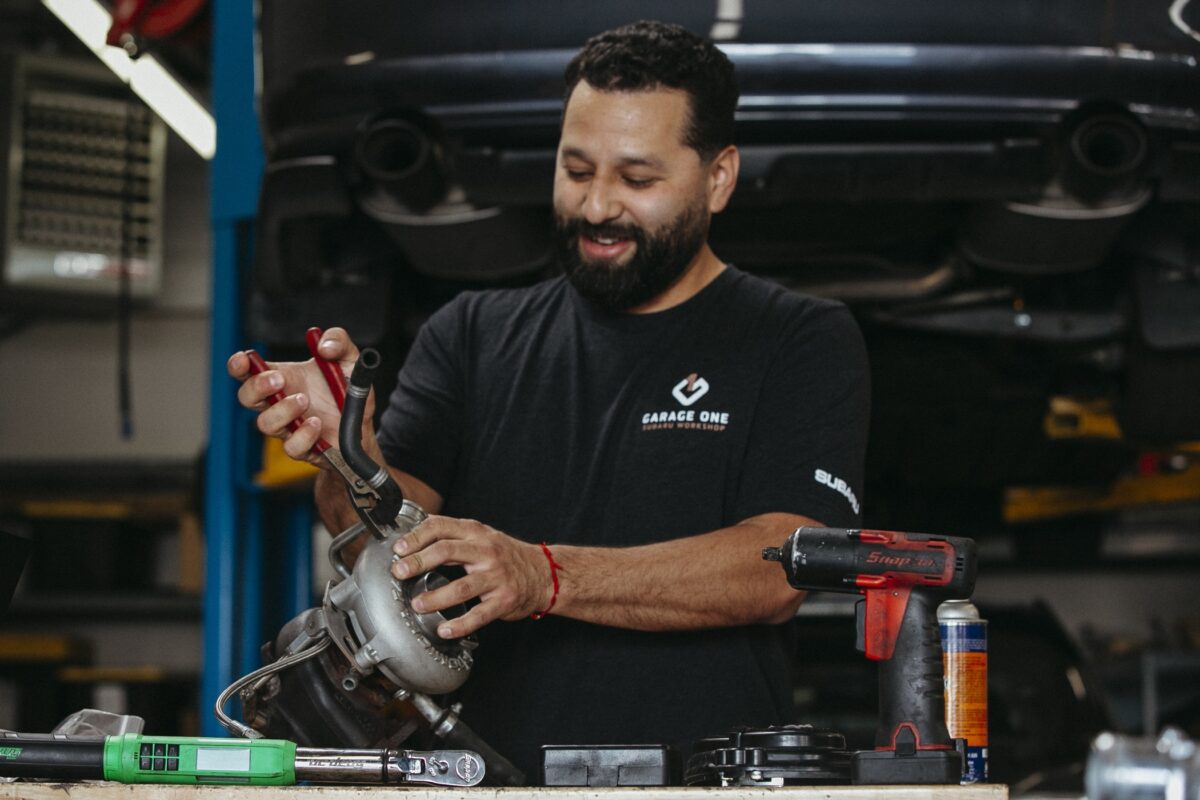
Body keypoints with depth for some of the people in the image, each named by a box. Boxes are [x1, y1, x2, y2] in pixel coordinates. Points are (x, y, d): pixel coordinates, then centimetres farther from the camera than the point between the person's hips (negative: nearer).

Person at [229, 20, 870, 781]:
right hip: (488, 783, 3)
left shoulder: (803, 342, 7)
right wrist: (348, 447, -18)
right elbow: (396, 532, 4)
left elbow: (779, 569, -7)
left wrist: (545, 576, -18)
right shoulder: (474, 334, 17)